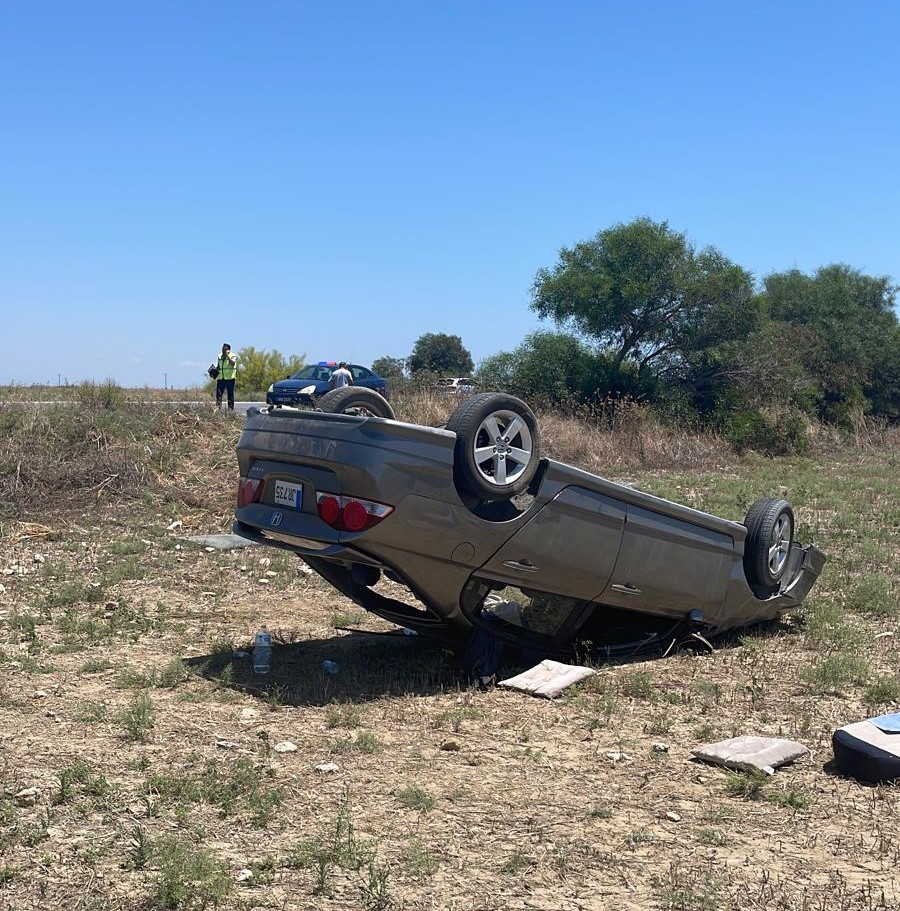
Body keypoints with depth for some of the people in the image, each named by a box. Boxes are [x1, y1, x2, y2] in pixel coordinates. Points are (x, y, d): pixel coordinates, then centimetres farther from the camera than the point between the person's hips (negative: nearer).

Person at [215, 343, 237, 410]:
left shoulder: (233, 356, -3)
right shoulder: (220, 356, 15)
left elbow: (233, 363, -22)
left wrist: (227, 355, -21)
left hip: (229, 378, -5)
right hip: (220, 378, 5)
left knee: (230, 394, 0)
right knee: (218, 394, 0)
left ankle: (230, 409, 3)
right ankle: (218, 408, 2)